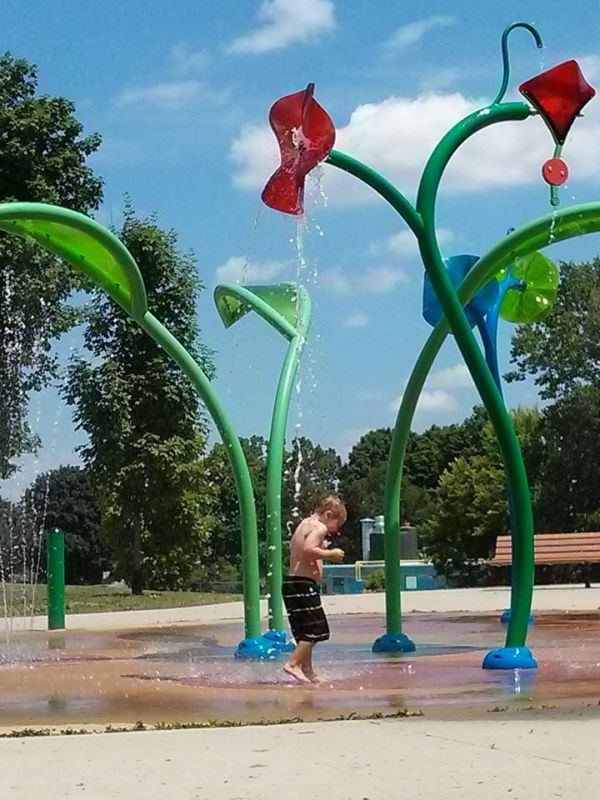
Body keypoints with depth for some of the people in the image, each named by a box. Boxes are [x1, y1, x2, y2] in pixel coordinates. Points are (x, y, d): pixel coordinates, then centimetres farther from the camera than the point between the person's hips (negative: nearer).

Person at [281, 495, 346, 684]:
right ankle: (293, 664, -15)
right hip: (304, 584, -10)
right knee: (315, 628, -9)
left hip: (292, 582, 10)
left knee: (307, 631, 15)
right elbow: (308, 549, -26)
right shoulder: (319, 527, -10)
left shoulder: (305, 524, 20)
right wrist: (330, 554, -14)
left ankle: (307, 671, 19)